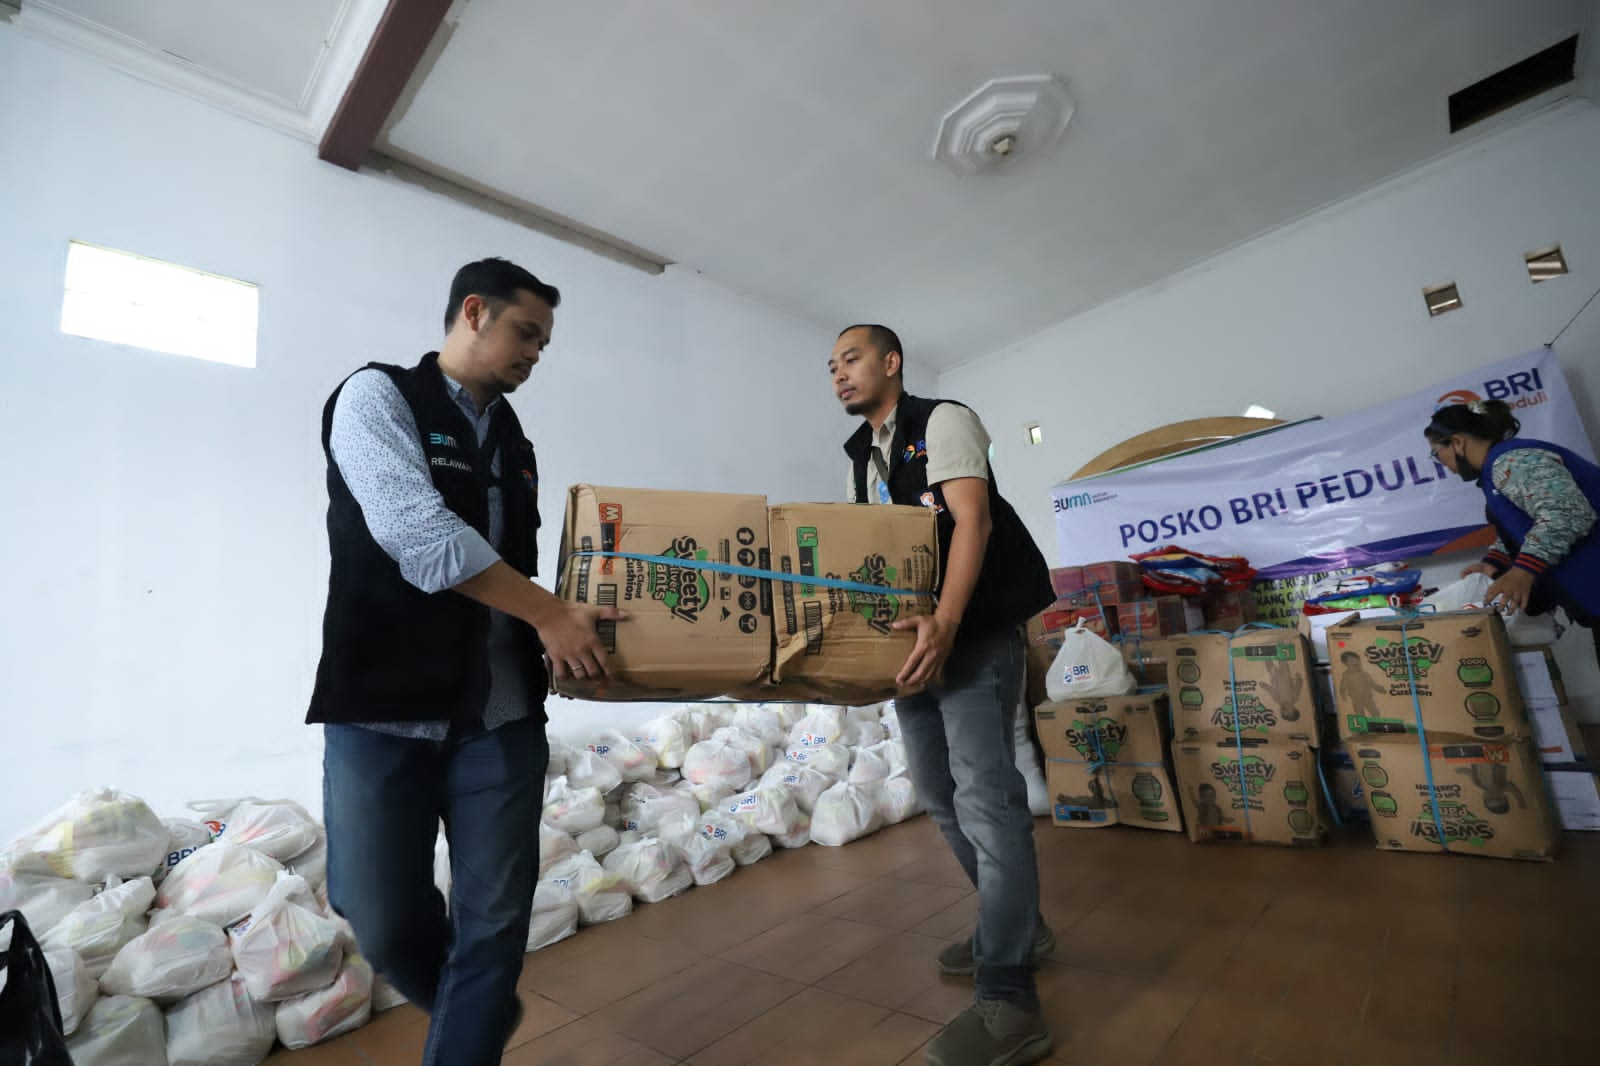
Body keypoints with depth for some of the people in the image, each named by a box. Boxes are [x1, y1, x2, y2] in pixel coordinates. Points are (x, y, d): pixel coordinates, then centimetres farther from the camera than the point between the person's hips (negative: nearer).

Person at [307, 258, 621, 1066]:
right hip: (384, 707, -4)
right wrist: (550, 615, -17)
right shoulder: (377, 395, -4)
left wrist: (572, 622, 8)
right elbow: (414, 531, -19)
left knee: (496, 923, 7)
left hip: (502, 714, 5)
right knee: (387, 921, 9)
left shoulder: (513, 441, 15)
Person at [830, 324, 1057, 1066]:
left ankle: (1008, 1001, -3)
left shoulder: (943, 421, -5)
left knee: (984, 794, -12)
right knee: (940, 793, 11)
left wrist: (945, 624, -32)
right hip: (912, 633, 8)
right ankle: (1016, 927, 29)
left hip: (974, 630, -7)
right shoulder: (858, 459, 16)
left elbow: (972, 521, -19)